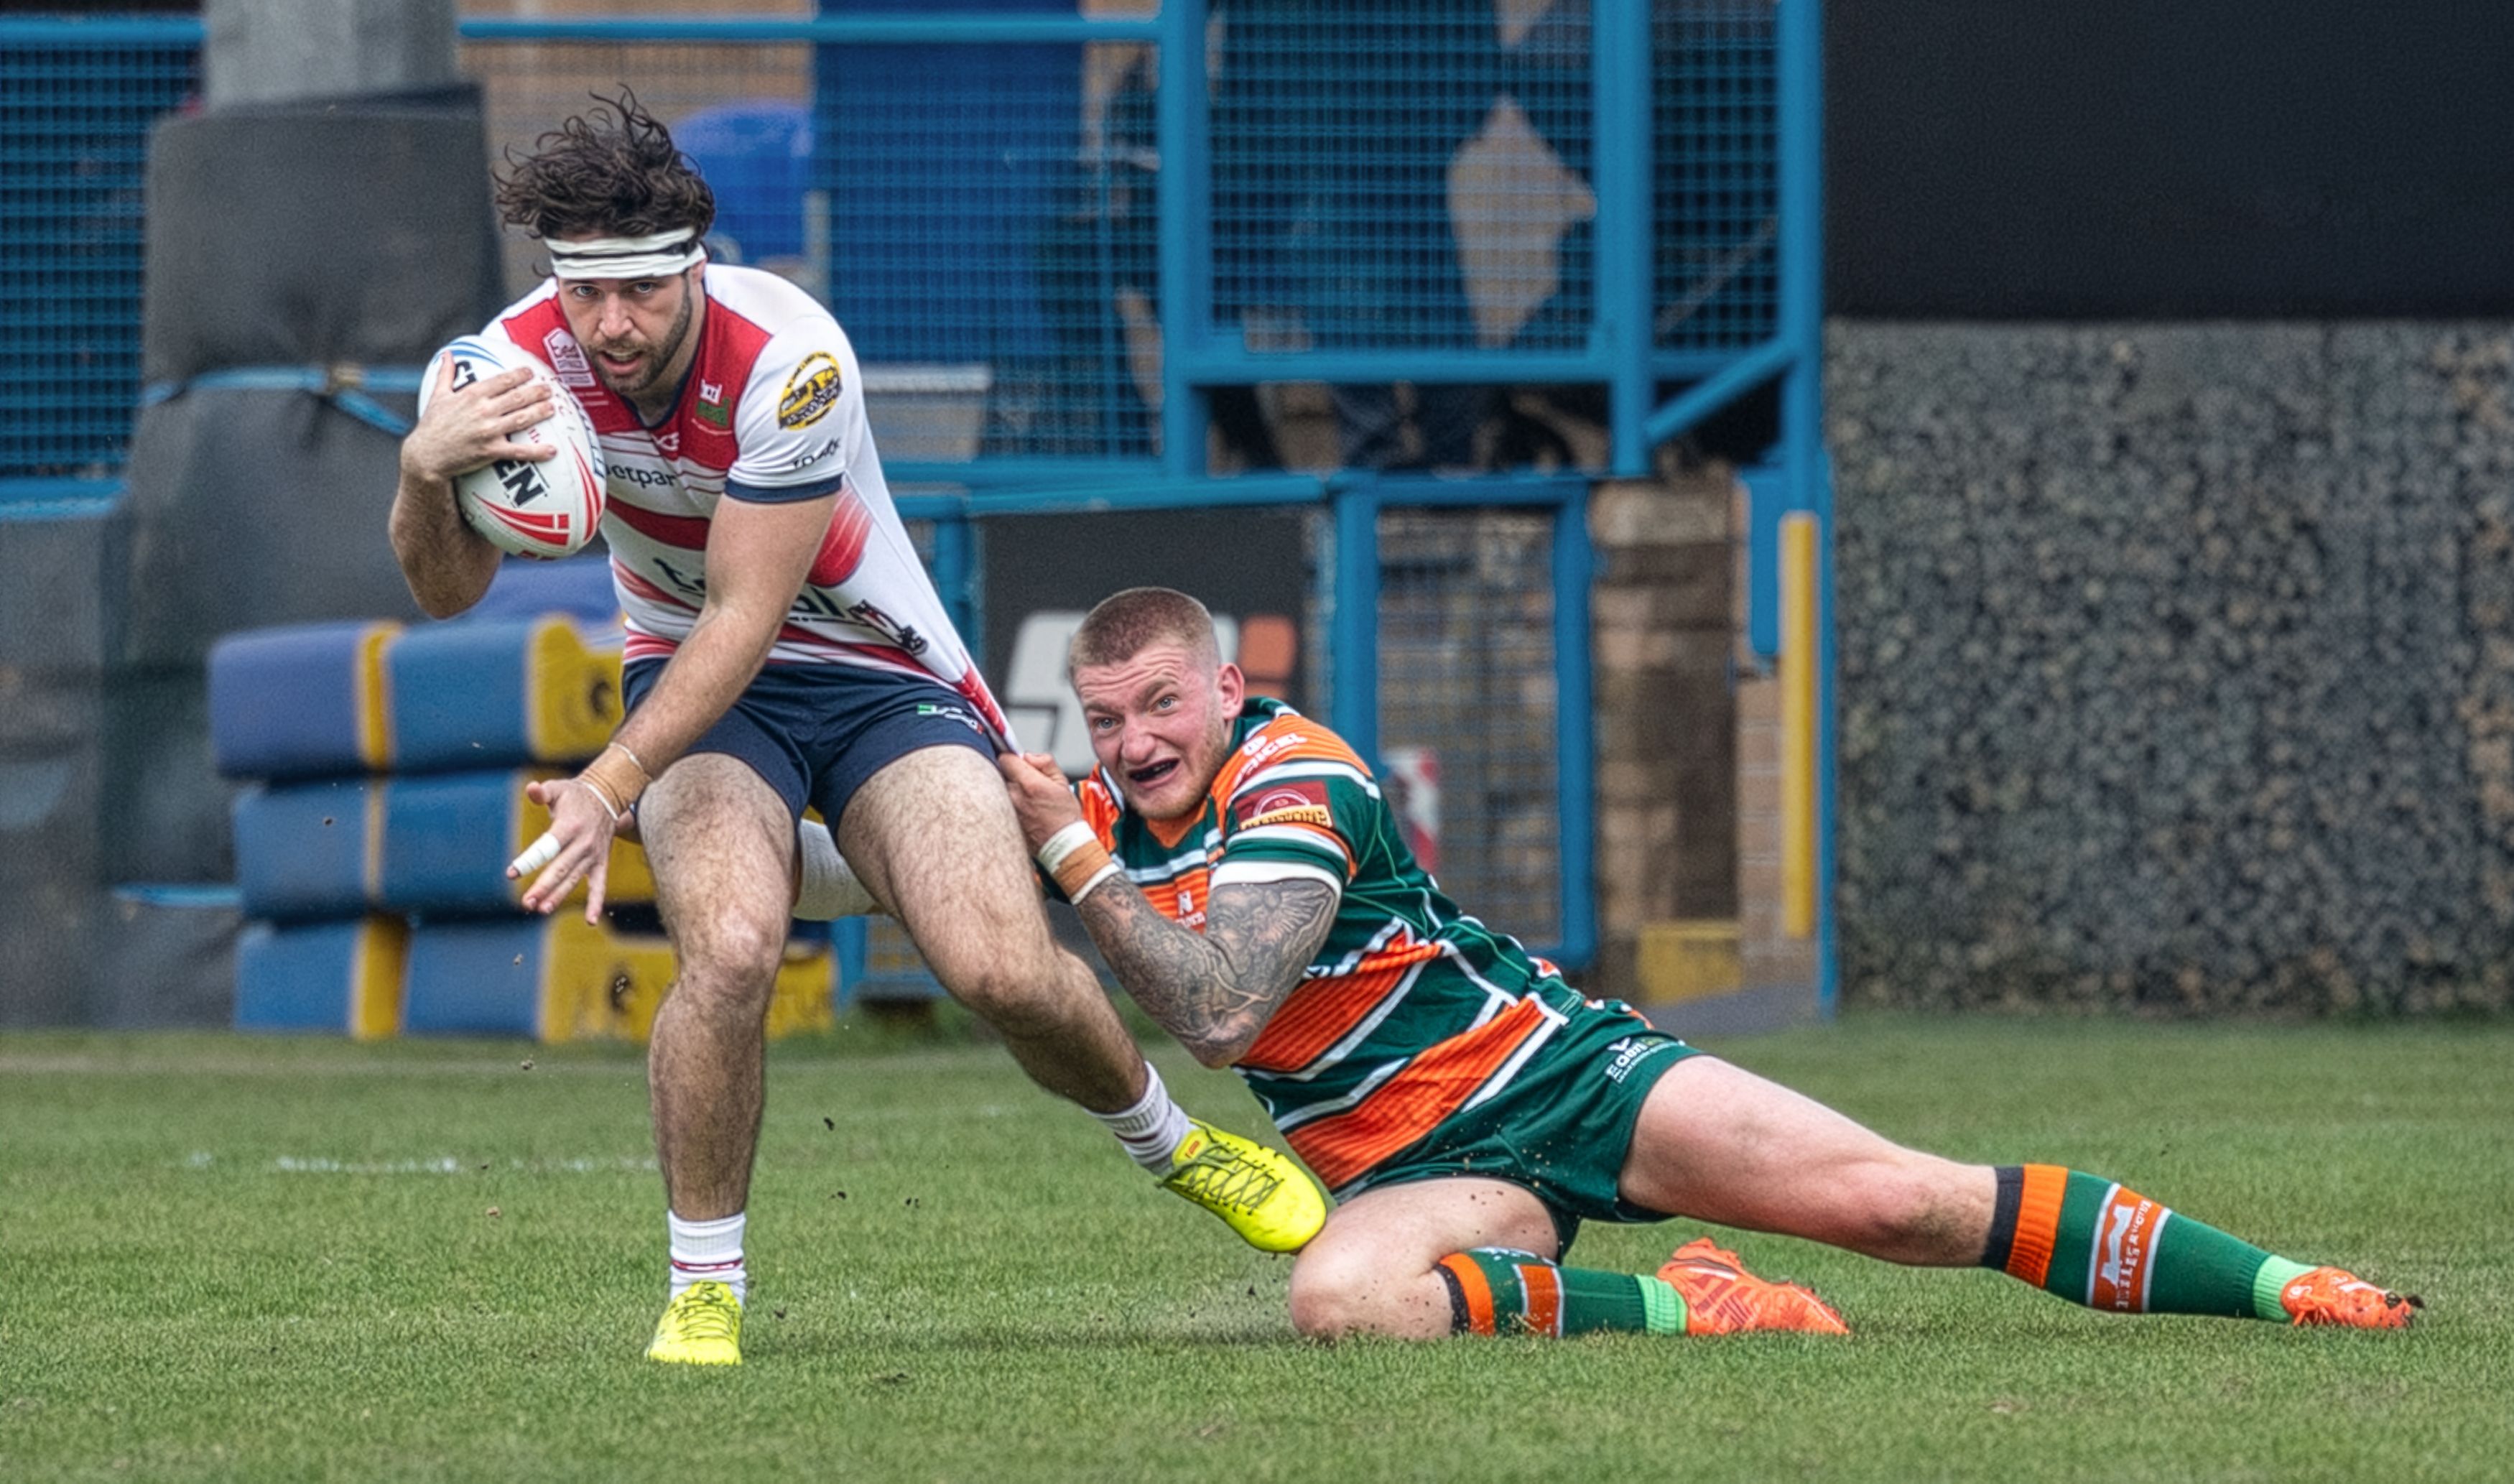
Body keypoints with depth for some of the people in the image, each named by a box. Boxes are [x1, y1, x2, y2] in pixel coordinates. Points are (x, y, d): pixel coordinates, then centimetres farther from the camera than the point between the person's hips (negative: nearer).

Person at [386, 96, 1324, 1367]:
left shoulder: (787, 358, -29)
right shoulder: (526, 356, -17)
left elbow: (746, 615, -26)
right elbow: (446, 591, -15)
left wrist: (612, 786, -37)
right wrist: (425, 470, -38)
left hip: (877, 671, -2)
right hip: (700, 686, 2)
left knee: (1003, 968, -19)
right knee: (730, 944, -29)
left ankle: (1171, 1143, 14)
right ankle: (703, 1290, -11)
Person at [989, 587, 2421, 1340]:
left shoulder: (1292, 779, -16)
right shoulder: (1114, 819, 6)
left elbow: (1221, 1010, -28)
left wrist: (1076, 862, -26)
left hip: (1553, 1068, -5)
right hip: (1424, 1170, 5)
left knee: (1902, 1200, -19)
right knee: (1340, 1299, -33)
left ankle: (2283, 1283, -10)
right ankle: (1691, 1311, -16)